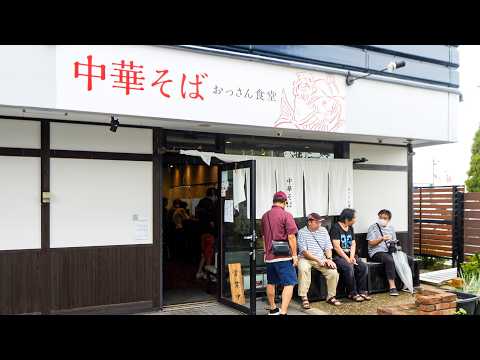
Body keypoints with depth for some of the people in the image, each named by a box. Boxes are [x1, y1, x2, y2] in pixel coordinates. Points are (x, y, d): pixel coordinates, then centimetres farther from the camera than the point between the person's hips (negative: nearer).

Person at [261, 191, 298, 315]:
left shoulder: (265, 216, 10)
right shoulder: (286, 215, -10)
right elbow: (291, 236, -14)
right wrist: (294, 255, -8)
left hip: (269, 256, 7)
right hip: (284, 256, -7)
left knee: (271, 283, 18)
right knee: (289, 284, -4)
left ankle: (273, 309, 31)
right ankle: (283, 312, -13)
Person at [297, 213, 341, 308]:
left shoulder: (323, 230, 10)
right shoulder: (301, 232, -5)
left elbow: (328, 247, 8)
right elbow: (304, 251, -12)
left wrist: (329, 259, -10)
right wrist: (317, 260, -19)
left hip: (321, 258, 4)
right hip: (306, 258, -4)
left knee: (333, 271, -21)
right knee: (303, 269, -36)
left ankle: (331, 297, -2)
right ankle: (304, 298, -27)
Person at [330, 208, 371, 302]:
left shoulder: (350, 228, 15)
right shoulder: (335, 228, -10)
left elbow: (353, 244, 10)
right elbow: (336, 247, -16)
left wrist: (352, 257, -8)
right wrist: (347, 259, -19)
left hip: (349, 255, 7)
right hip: (338, 256, -7)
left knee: (363, 266, -16)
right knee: (349, 267, -32)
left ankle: (362, 291, -7)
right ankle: (352, 293, -18)